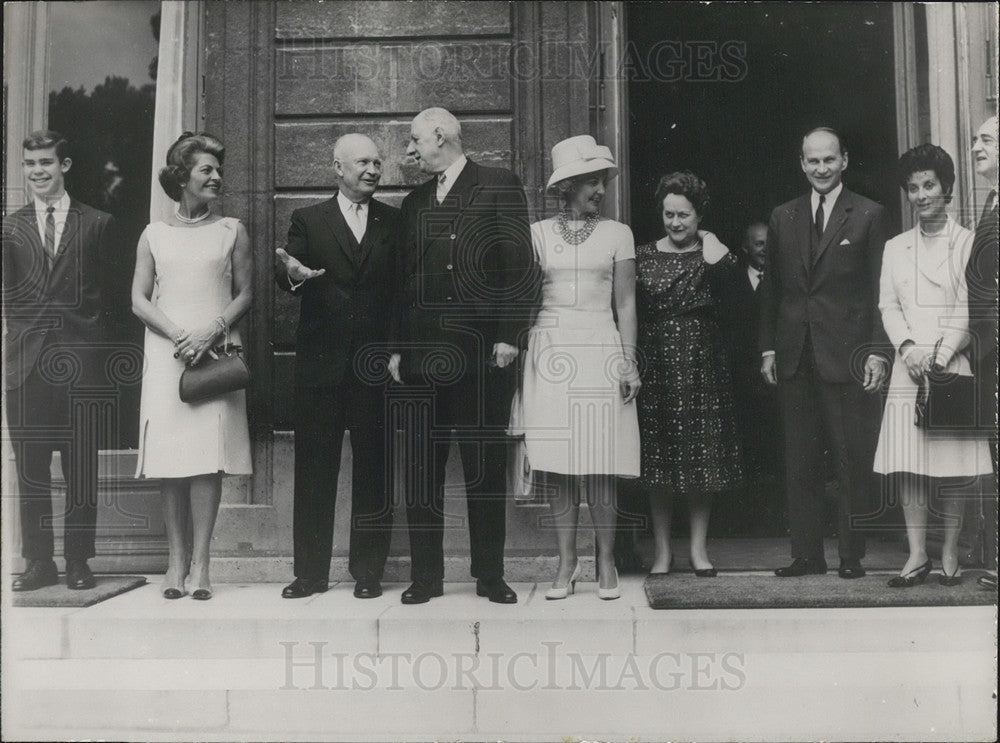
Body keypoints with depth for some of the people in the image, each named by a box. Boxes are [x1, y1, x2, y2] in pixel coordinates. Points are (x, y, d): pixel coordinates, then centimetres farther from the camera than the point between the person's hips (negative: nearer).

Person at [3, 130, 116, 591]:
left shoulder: (97, 224, 6)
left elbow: (104, 290, 7)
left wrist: (92, 341, 0)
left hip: (79, 361, -2)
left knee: (81, 468, 2)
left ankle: (78, 562, 13)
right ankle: (39, 562, 17)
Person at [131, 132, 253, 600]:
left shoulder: (230, 231, 10)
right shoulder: (154, 235, 10)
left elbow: (245, 294, 6)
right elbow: (139, 301, 7)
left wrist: (211, 331, -10)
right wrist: (177, 335, -9)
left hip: (216, 353, -1)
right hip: (166, 355, 1)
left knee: (208, 456, -7)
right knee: (170, 457, -1)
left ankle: (200, 564, -1)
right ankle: (176, 561, 8)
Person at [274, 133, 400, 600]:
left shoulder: (394, 222, 10)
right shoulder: (308, 220, 8)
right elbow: (285, 279, -3)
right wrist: (291, 273, -26)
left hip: (376, 364, 0)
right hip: (321, 364, 0)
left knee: (373, 470, 5)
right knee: (313, 470, 5)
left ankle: (368, 570, 16)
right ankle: (310, 572, 16)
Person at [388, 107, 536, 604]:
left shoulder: (500, 188, 3)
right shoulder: (414, 203, 17)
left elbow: (518, 266, -4)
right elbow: (404, 279, 15)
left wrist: (509, 336, -11)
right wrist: (398, 348, 8)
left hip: (483, 352, -4)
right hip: (423, 353, 4)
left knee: (487, 468, 4)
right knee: (421, 470, 4)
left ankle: (490, 574, 14)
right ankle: (426, 575, 14)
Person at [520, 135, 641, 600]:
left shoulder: (617, 234, 9)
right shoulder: (538, 234, 9)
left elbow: (625, 304, 7)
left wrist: (630, 363, 1)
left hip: (600, 351, 0)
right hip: (551, 351, 1)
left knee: (600, 464, -1)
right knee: (558, 464, 1)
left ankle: (606, 562, 11)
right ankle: (566, 562, 11)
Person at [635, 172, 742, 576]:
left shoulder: (711, 253, 5)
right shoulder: (643, 255, 8)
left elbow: (723, 272, -20)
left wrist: (706, 240, -3)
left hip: (702, 365, 0)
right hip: (655, 366, 1)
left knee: (702, 456, 3)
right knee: (657, 461, 4)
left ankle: (699, 547, 16)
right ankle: (662, 549, 15)